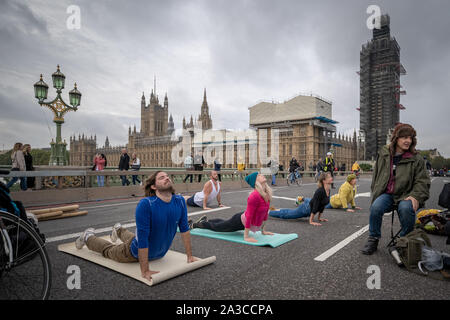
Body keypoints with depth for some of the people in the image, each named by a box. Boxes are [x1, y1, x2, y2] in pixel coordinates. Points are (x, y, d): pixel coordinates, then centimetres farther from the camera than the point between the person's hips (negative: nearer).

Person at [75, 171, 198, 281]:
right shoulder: (145, 204, -36)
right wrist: (145, 271, -31)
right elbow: (143, 239, -34)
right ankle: (88, 237, 50)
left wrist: (190, 256, -7)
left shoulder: (179, 201, -20)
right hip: (136, 253, -5)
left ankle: (119, 230, 65)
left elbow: (184, 229, -10)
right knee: (109, 250, 23)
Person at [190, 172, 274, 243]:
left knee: (222, 224, 30)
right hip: (240, 222, -8)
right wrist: (246, 237, -27)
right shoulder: (255, 196, -34)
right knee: (215, 226, 14)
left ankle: (205, 220, 54)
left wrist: (263, 230, 9)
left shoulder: (267, 194, -8)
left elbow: (265, 213, 4)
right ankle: (193, 224, 35)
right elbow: (249, 216, -32)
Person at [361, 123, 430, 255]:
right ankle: (373, 239, -6)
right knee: (376, 207, -29)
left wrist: (416, 196, -16)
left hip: (405, 195, -1)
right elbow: (376, 175, 17)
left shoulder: (416, 159, 2)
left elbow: (422, 181, 1)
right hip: (386, 194, 1)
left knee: (406, 208, -34)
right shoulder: (383, 154, 8)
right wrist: (375, 193, 11)